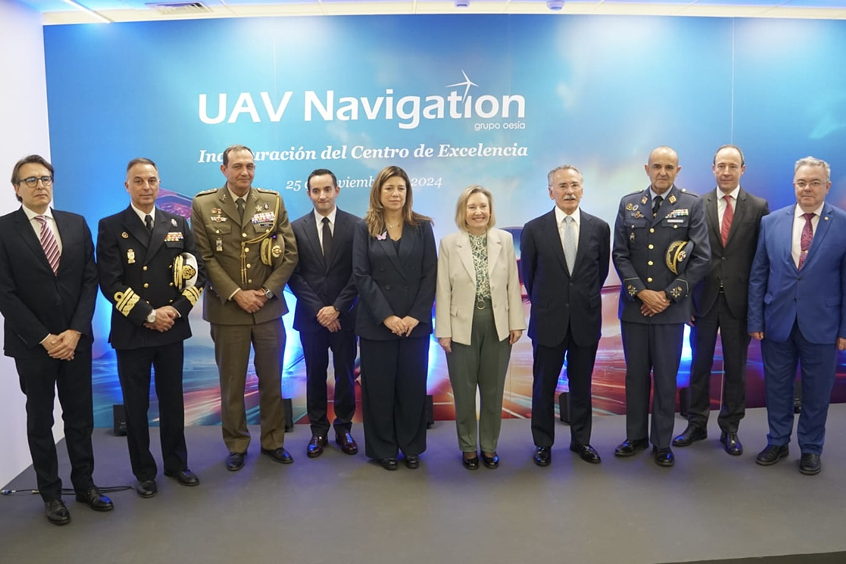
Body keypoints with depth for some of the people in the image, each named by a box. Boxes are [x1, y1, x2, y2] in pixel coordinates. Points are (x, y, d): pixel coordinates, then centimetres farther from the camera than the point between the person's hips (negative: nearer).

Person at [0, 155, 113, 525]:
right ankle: (50, 493, 24)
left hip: (76, 339, 3)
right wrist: (44, 338, -13)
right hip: (31, 343, -3)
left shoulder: (76, 224, 4)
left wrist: (75, 331, -9)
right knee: (40, 421, 11)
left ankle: (85, 484, 27)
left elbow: (90, 280, 1)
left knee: (80, 416, 12)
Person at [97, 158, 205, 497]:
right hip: (131, 331, -2)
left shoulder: (178, 224, 8)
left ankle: (176, 463, 28)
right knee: (136, 405, 8)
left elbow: (196, 273, 4)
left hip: (172, 328, 2)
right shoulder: (111, 227, -2)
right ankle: (144, 472, 24)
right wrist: (148, 315, -14)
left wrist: (176, 310, -10)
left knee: (172, 399, 13)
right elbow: (110, 282, -9)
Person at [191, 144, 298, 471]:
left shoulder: (273, 202, 4)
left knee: (271, 379, 11)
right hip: (226, 309, -1)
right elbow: (205, 257, -4)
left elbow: (290, 253, 2)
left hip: (268, 307, 2)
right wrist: (236, 294, -13)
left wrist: (267, 291, -8)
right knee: (231, 382, 8)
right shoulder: (203, 205, 0)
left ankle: (273, 441, 27)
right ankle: (236, 445, 24)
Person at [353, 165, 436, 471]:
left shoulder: (422, 227, 5)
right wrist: (386, 316, -12)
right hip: (376, 323, -1)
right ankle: (383, 448, 21)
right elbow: (361, 276, -5)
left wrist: (415, 315, -10)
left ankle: (411, 447, 23)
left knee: (412, 386, 7)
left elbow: (430, 274, 0)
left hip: (415, 322, 1)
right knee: (379, 387, 6)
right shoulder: (365, 228, 2)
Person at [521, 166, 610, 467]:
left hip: (586, 319, 1)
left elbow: (601, 271, 11)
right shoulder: (534, 229, -5)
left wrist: (585, 300, 13)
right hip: (548, 321, -1)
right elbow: (529, 274, 5)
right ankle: (543, 443, 24)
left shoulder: (599, 228, 0)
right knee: (544, 385, 9)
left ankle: (581, 440, 29)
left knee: (581, 385, 13)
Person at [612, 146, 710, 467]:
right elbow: (620, 254, 3)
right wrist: (641, 292, -9)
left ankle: (662, 442, 20)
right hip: (634, 305, 2)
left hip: (671, 307, -2)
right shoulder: (628, 204, 6)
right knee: (635, 374, 11)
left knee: (666, 377, 6)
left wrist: (669, 295, -10)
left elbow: (701, 257, -4)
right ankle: (636, 436, 25)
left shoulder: (692, 205, 1)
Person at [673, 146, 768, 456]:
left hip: (738, 300, 0)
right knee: (699, 364, 10)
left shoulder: (758, 207, 1)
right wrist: (686, 298, -3)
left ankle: (730, 428, 25)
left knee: (735, 367, 10)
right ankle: (696, 424, 24)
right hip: (704, 299, 0)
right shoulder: (697, 205, 1)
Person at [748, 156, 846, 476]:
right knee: (777, 387, 14)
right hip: (777, 322, 2)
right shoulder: (771, 222, 1)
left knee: (816, 391, 11)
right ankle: (778, 442, 32)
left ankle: (810, 448, 30)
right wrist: (755, 320, 0)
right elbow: (758, 276, 3)